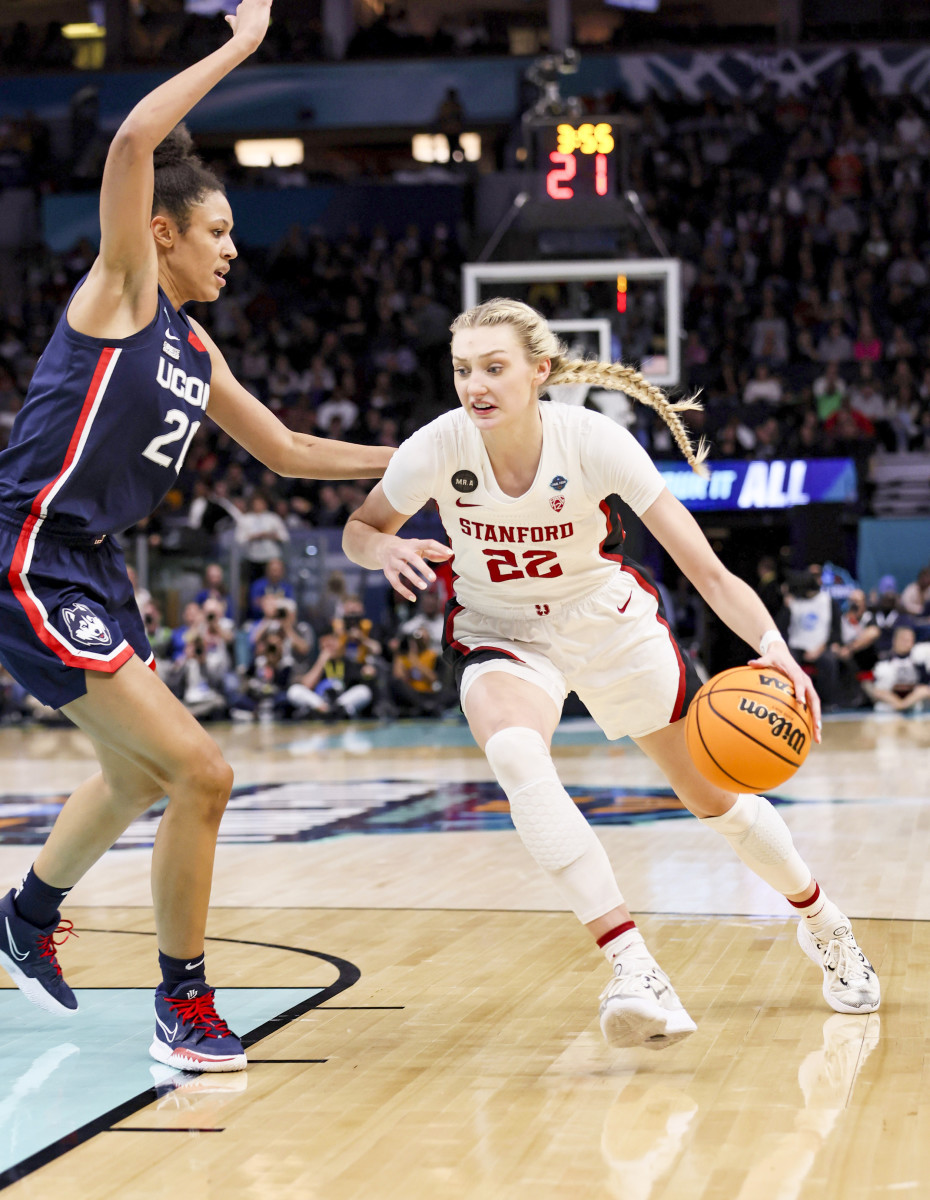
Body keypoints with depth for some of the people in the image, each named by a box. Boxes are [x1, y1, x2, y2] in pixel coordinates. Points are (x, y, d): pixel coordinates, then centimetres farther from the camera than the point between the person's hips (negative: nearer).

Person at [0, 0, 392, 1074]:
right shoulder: (121, 289, -7)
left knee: (137, 775, 29)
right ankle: (183, 1009, -2)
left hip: (89, 570, 10)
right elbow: (135, 140, -23)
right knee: (198, 773, -14)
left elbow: (285, 451, 25)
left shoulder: (194, 351, 15)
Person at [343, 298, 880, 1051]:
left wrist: (772, 646, -44)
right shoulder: (437, 449, -24)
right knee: (515, 755, -35)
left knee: (715, 800, 10)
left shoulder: (594, 440, -27)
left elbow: (704, 567, -28)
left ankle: (823, 925, 41)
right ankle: (633, 967, -37)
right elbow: (359, 530, -5)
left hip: (611, 623, 0)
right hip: (502, 634, 0)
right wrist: (388, 549, -29)